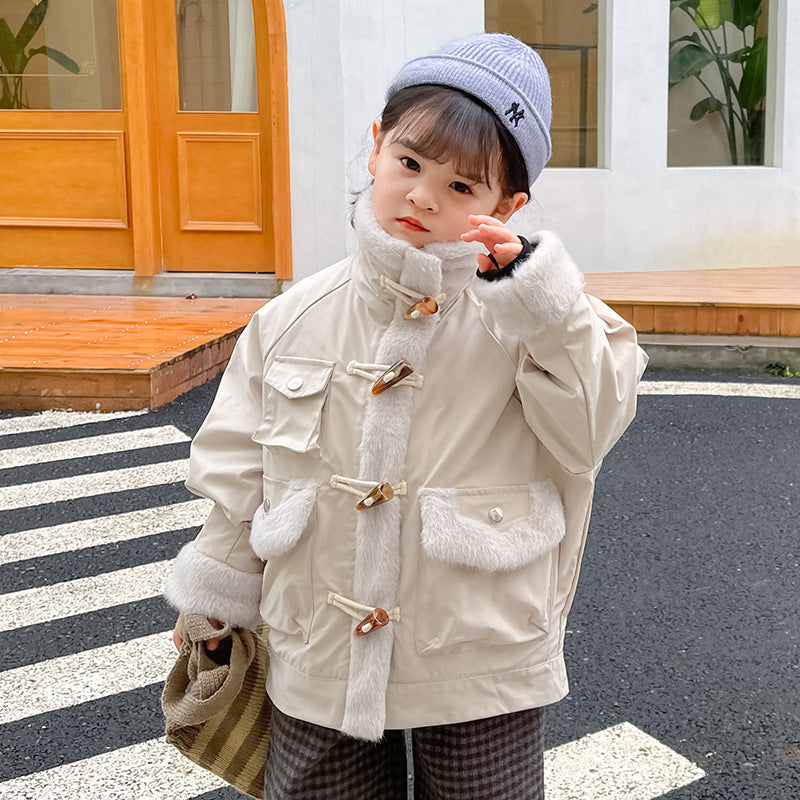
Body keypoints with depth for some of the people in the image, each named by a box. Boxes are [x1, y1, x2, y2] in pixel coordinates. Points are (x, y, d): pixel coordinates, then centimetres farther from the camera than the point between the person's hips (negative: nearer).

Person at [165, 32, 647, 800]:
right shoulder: (294, 319, -2)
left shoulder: (516, 317, -10)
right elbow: (240, 475, 6)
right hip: (320, 663, 3)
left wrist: (533, 288, -26)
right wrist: (213, 605, 13)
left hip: (481, 666, -2)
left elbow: (590, 429, -20)